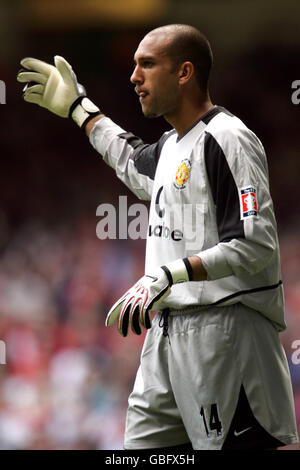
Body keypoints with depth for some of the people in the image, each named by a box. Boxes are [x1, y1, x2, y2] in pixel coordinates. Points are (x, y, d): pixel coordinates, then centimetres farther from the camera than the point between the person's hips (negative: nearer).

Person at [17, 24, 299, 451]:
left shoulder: (228, 139, -13)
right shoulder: (172, 143, 15)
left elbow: (256, 245, -21)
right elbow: (134, 165, 41)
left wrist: (167, 275, -27)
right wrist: (77, 106, 45)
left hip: (222, 330, -9)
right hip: (168, 329, 10)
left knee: (233, 446, -12)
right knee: (143, 443, 10)